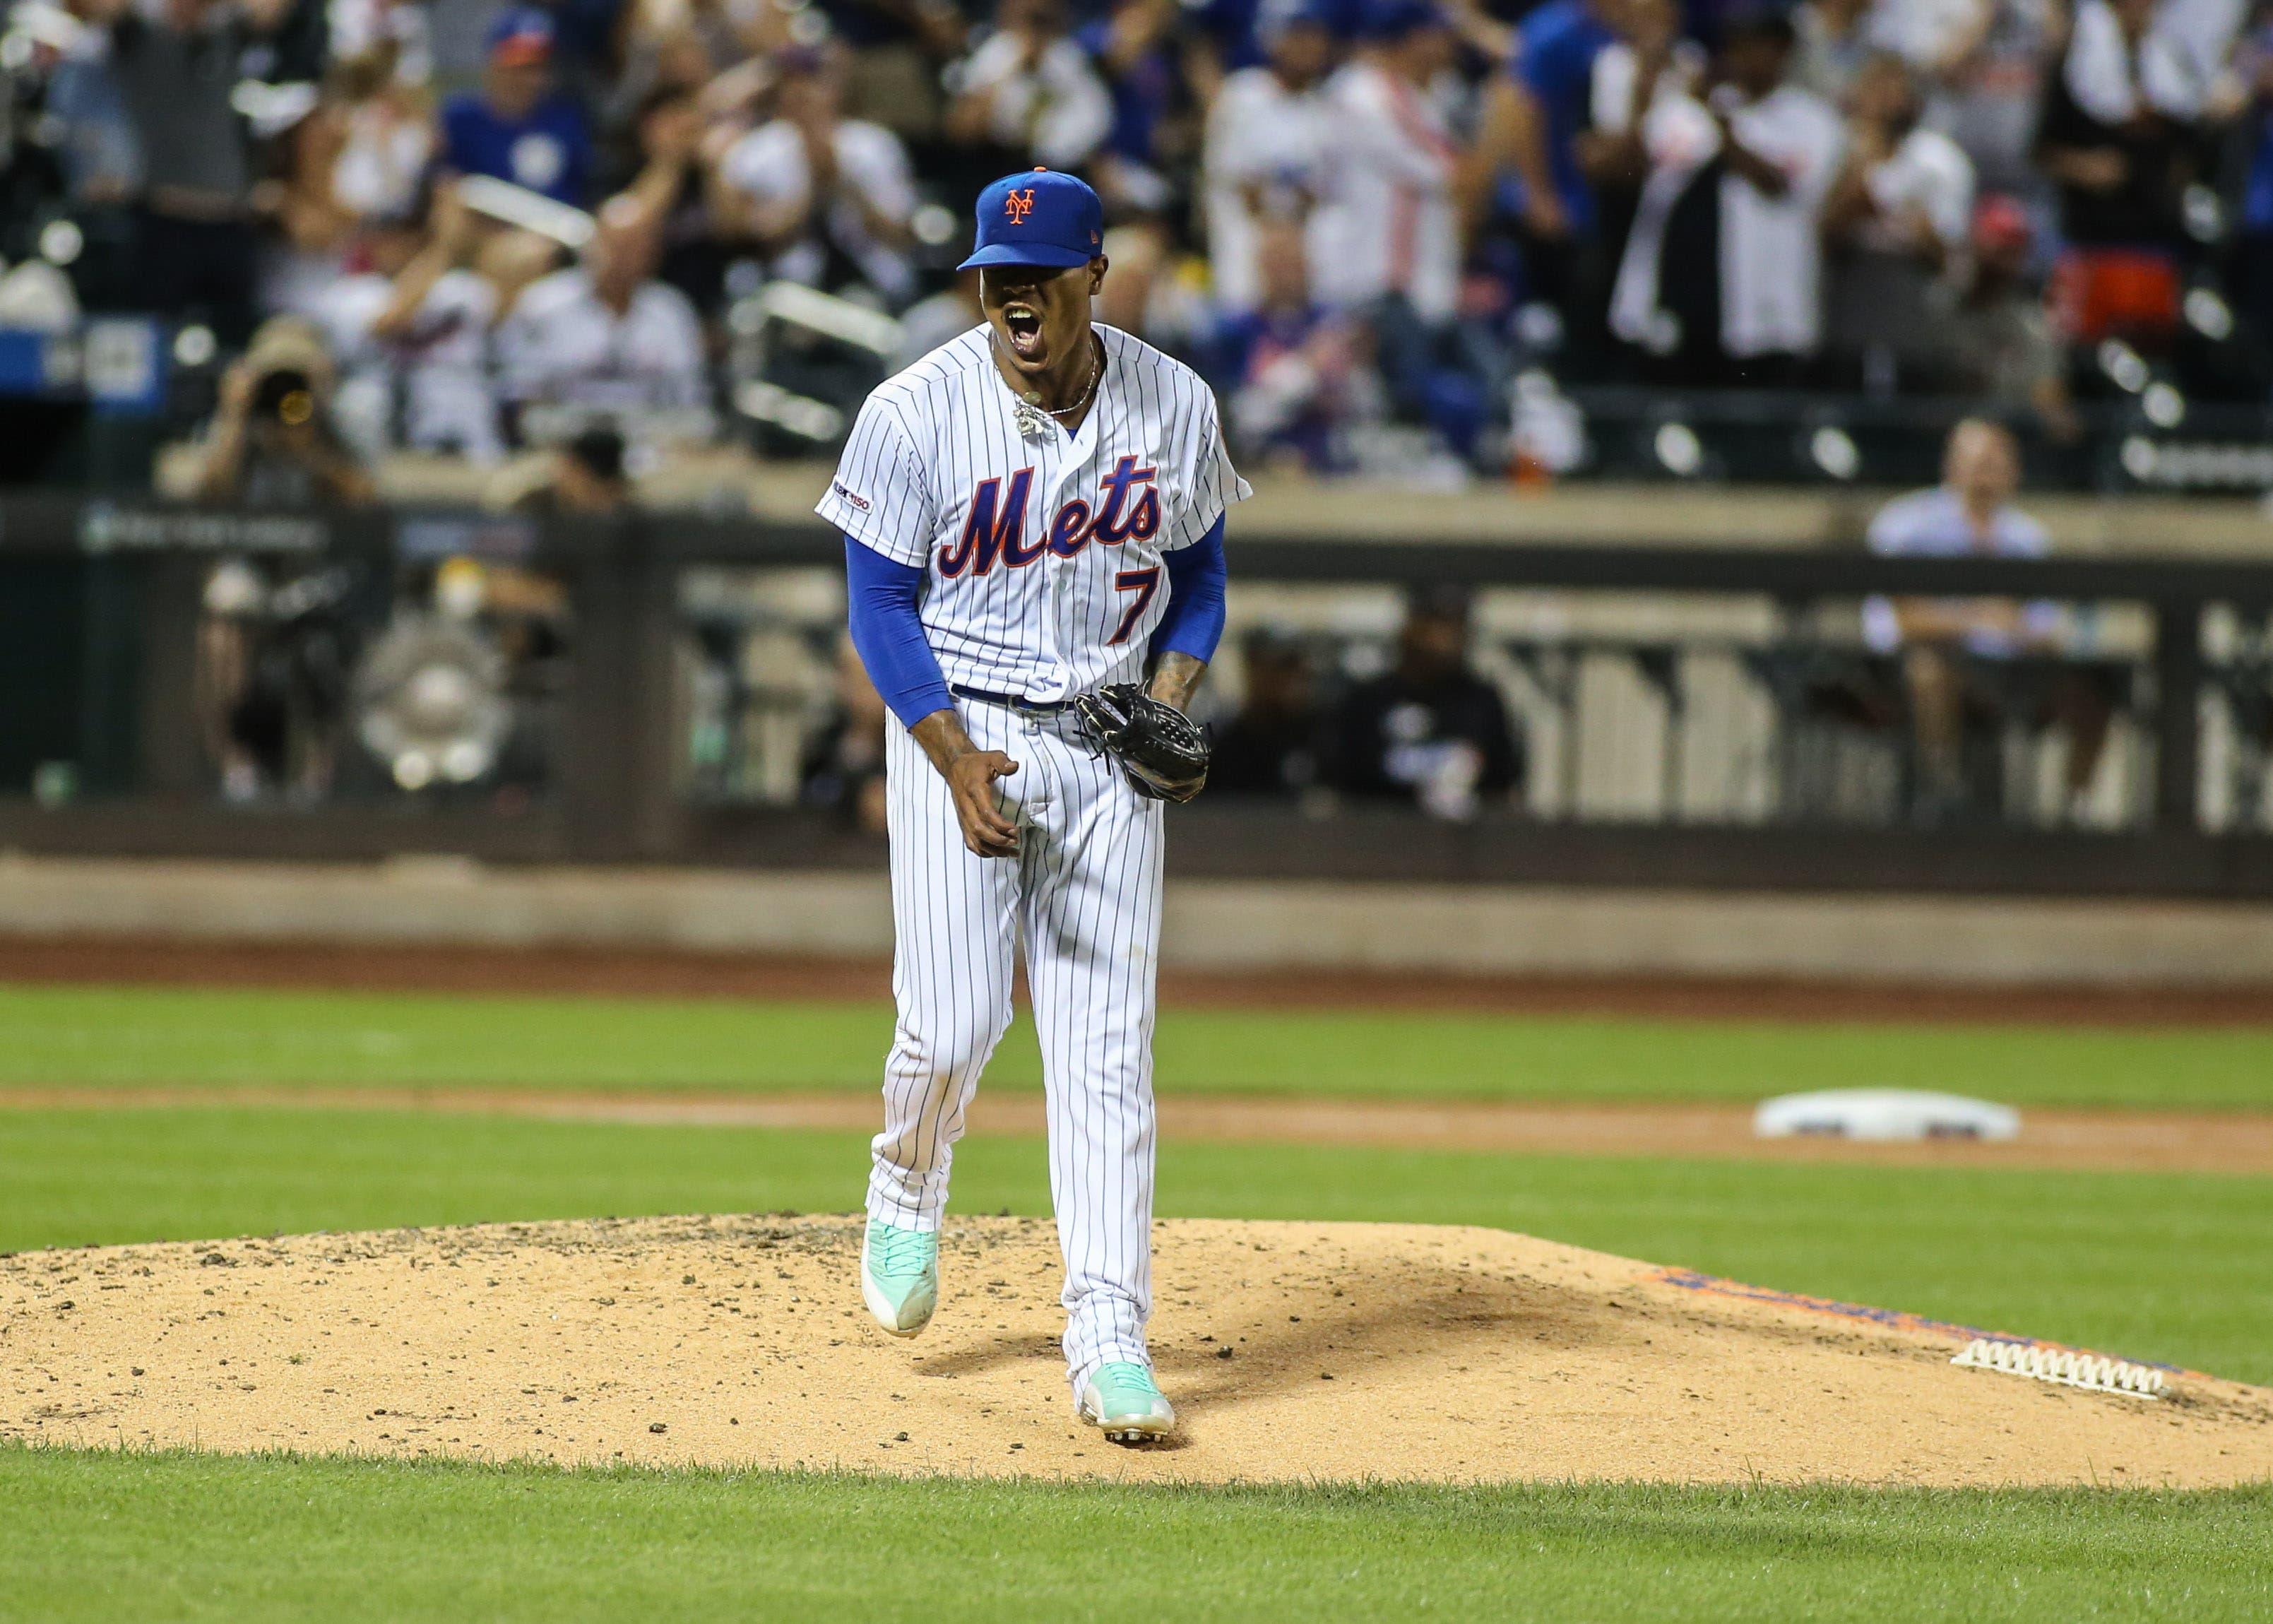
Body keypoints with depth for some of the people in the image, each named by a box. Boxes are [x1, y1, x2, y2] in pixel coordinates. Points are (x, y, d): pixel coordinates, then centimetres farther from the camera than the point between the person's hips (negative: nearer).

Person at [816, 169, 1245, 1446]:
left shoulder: (1175, 407, -2)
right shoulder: (917, 415, -12)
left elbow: (1199, 570, 12)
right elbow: (882, 607, -7)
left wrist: (1174, 702, -6)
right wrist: (958, 762, -19)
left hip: (1108, 744, 2)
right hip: (956, 729, -2)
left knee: (1107, 1046, -4)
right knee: (955, 1020, -9)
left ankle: (1111, 1343, -5)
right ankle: (908, 1194, 26)